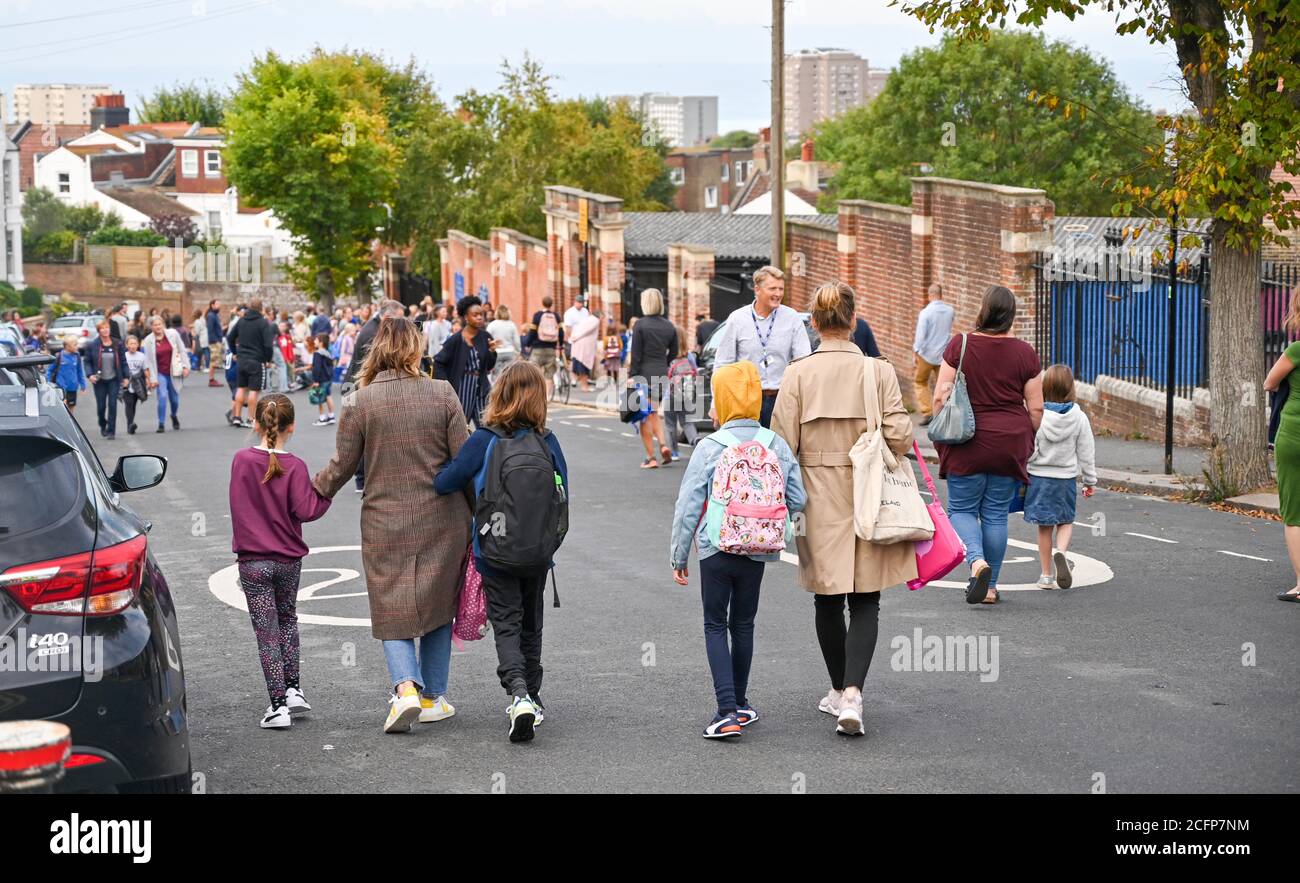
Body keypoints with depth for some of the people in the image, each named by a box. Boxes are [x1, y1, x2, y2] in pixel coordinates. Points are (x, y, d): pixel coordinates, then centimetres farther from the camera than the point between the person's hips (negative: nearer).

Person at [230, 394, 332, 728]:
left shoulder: (241, 460, -6)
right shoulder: (294, 467, -12)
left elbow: (239, 504, 3)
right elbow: (305, 510, -15)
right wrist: (325, 492, 0)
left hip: (252, 560, -1)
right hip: (289, 559, 1)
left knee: (267, 631, 3)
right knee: (287, 619, 23)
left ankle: (278, 704, 0)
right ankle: (293, 689, 19)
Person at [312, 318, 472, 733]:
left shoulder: (358, 402, -7)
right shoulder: (442, 394, -5)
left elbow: (342, 466, -2)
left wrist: (312, 493, 16)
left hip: (386, 524, -1)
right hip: (442, 520, 1)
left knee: (393, 610, 7)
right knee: (438, 605, 15)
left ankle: (406, 687, -15)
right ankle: (434, 697, 19)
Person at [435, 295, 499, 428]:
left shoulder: (485, 337, 2)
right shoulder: (455, 340, -11)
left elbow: (489, 367, 8)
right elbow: (438, 362, -8)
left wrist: (492, 351, -10)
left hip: (481, 386, 4)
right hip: (462, 387, -4)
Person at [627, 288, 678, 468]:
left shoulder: (641, 325, -10)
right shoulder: (669, 326, 6)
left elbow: (636, 353, -11)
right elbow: (673, 354, 11)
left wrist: (632, 376, -7)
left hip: (644, 374, -5)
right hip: (662, 375, 5)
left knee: (645, 416, 3)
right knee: (654, 413, 20)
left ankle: (651, 457, 3)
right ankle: (663, 445, -1)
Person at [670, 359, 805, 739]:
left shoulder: (709, 448, -11)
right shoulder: (777, 445, -2)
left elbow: (688, 505, -8)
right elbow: (797, 500, -1)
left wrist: (679, 554, 2)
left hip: (716, 550, -3)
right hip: (757, 551, 3)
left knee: (715, 627, 5)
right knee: (743, 625, 18)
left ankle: (728, 711, -8)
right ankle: (739, 701, 28)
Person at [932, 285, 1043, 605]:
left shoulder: (960, 345, -6)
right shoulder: (1025, 353, -1)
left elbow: (941, 397, -6)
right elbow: (1036, 408, 3)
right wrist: (1027, 442, 18)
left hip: (968, 446, -2)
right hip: (1010, 445, 2)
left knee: (962, 509, 10)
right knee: (996, 514, 11)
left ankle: (977, 561, -15)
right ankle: (990, 586, 14)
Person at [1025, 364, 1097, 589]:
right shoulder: (1079, 418, -6)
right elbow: (1086, 453, 0)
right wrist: (1090, 480, 12)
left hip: (1039, 477, -1)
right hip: (1066, 478, 1)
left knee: (1044, 527, 9)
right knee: (1065, 522, 16)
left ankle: (1047, 575, 13)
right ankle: (1060, 552, -15)